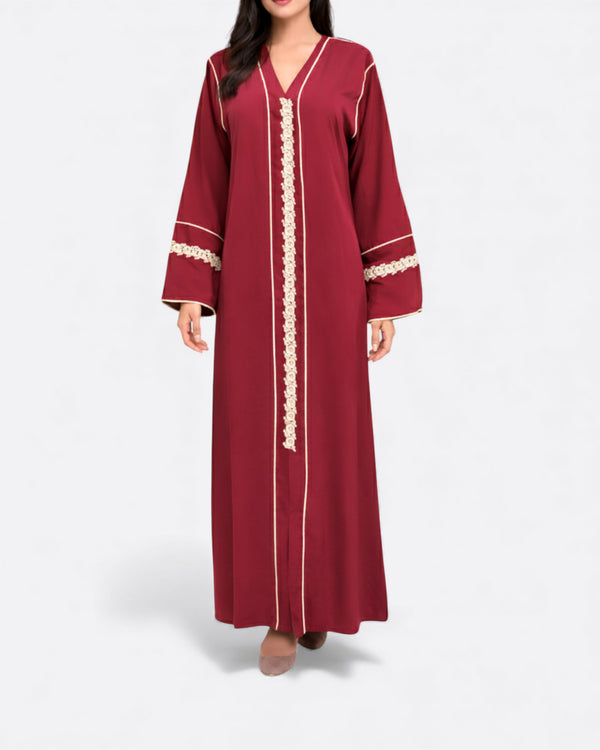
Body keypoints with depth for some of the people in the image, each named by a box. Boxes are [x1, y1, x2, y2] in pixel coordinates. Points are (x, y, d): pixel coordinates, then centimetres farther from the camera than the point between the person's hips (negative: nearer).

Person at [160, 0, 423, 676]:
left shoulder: (353, 66, 7)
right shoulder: (225, 71, 12)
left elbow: (375, 184, 4)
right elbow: (205, 184, 9)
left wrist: (385, 298, -2)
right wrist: (189, 289, 1)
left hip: (327, 282, -1)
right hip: (250, 286, 2)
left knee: (327, 434, 3)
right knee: (258, 438, 2)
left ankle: (321, 597, 23)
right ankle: (278, 612, 15)